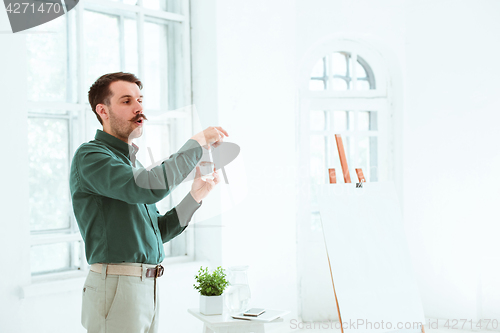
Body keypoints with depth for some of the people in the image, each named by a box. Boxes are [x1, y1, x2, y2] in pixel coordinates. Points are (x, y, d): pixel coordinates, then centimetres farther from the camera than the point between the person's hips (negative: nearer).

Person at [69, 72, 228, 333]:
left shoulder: (132, 162, 19)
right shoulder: (90, 156, -9)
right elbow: (148, 188, -26)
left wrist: (195, 196, 7)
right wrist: (197, 142, -16)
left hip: (148, 289, 8)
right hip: (116, 289, -8)